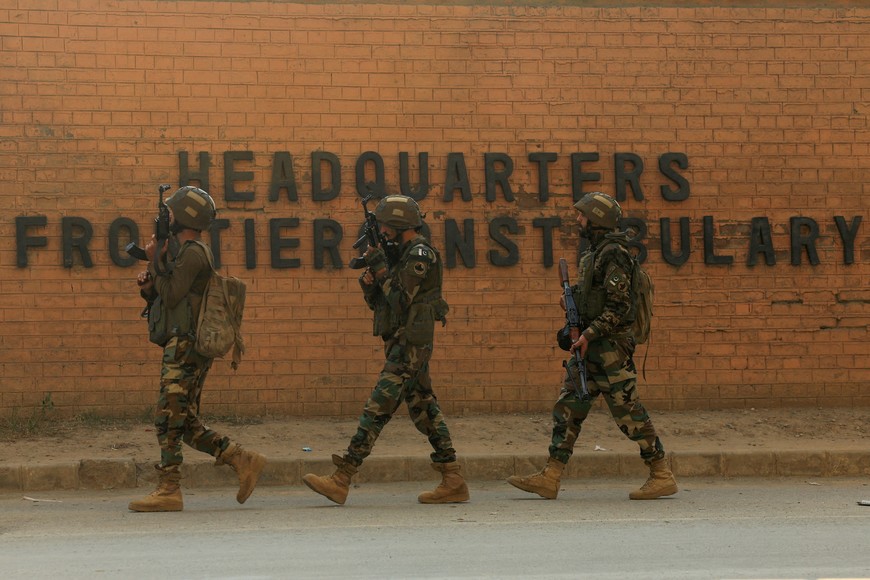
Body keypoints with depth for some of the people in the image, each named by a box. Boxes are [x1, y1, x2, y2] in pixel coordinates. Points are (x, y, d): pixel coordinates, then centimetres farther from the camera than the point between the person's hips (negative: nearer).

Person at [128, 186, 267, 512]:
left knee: (169, 421, -7)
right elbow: (164, 301, 23)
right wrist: (148, 287, 2)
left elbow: (170, 298, -16)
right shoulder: (188, 255, 20)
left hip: (185, 349, -10)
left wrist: (156, 259, -8)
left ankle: (168, 492, -3)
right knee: (187, 425, 10)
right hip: (187, 351, 10)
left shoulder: (192, 253, -12)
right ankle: (244, 461, 9)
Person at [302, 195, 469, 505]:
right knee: (425, 410, 9)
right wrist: (369, 282, -2)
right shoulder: (397, 255, 17)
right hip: (402, 346, 10)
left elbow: (400, 300, -19)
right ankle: (453, 482, 11)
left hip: (410, 347, -10)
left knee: (377, 409, -11)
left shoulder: (420, 255, -11)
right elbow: (377, 302, 18)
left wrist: (379, 267, -14)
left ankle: (341, 480, -11)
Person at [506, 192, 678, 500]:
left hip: (610, 348, -10)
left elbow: (620, 306, -20)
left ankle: (662, 477, 6)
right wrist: (573, 294, 7)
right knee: (568, 408, 6)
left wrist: (589, 334, -21)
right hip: (592, 348, 10)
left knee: (628, 412, -4)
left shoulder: (613, 254, -14)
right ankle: (549, 478, 7)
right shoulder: (595, 253, 15)